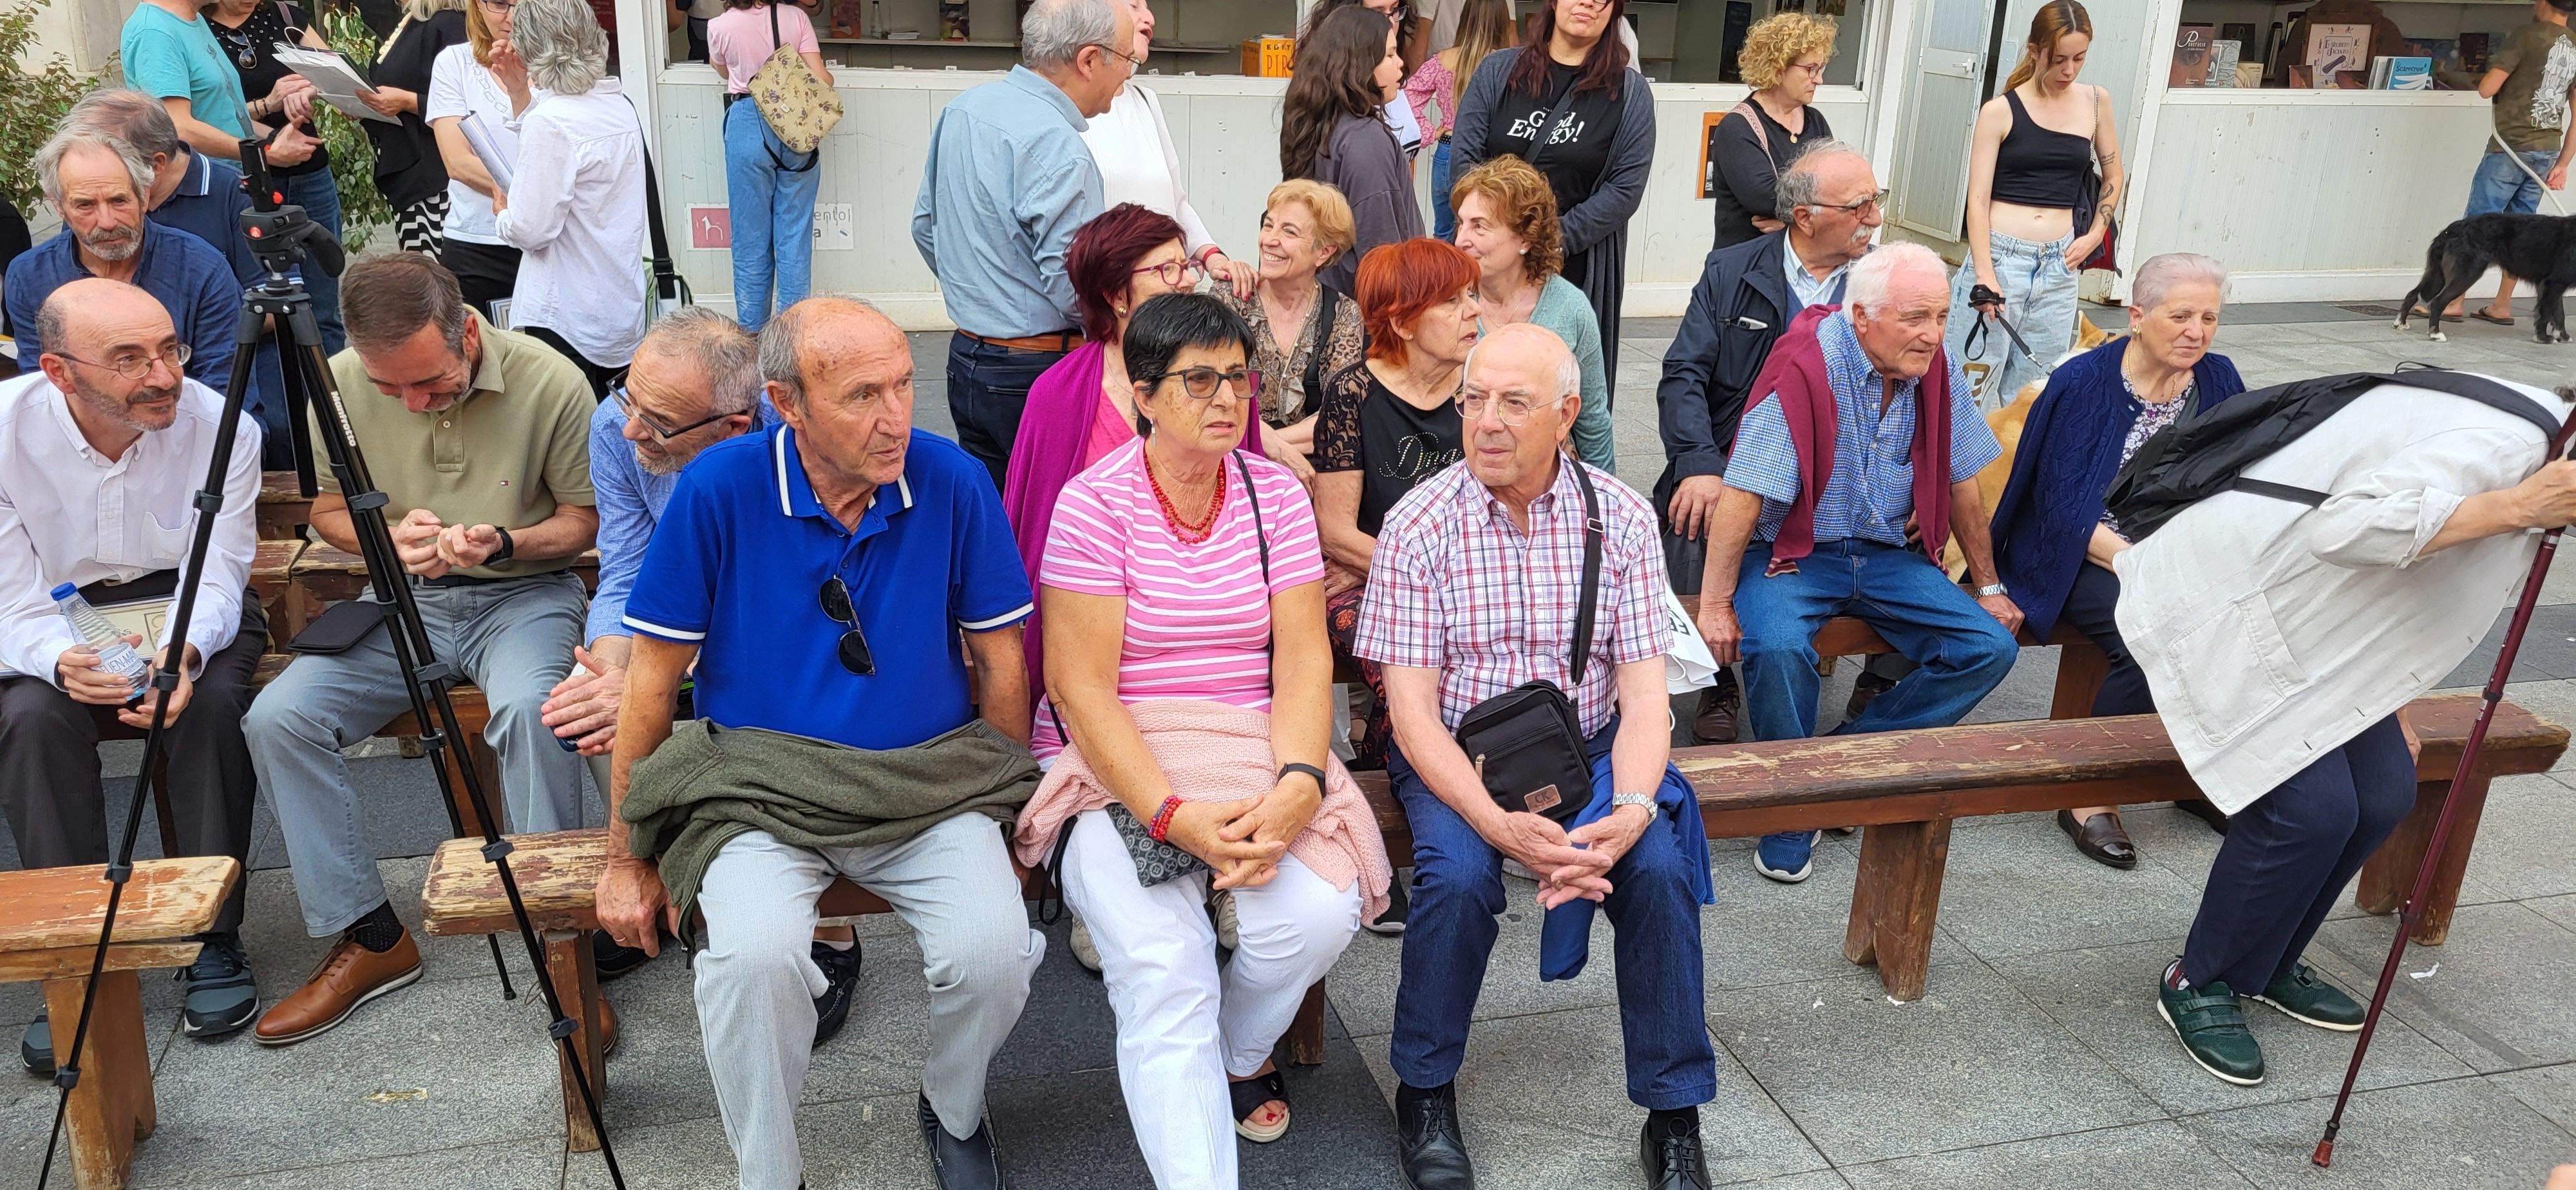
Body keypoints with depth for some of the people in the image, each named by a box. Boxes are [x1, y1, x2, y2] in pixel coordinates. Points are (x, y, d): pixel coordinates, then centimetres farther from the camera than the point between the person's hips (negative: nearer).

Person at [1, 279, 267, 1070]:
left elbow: (218, 580, -16)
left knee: (211, 702, -31)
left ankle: (214, 943, -17)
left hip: (192, 609, 0)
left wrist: (185, 651, -40)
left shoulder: (221, 428, -17)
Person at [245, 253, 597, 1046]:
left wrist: (505, 544, -23)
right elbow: (328, 511, 9)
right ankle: (370, 938, -4)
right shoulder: (341, 383, -6)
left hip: (524, 594, -4)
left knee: (531, 706, -36)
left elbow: (582, 521, -3)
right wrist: (388, 535, -13)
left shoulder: (550, 382, -16)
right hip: (401, 598, 4)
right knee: (277, 718, -18)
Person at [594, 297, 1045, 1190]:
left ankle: (955, 1112, 13)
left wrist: (1009, 805, 8)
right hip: (760, 782, -1)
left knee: (994, 949, -23)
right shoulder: (721, 488, -10)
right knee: (753, 956, -30)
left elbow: (1000, 665, 6)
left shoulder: (954, 482, -6)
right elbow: (653, 683, -2)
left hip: (927, 781, 1)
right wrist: (626, 861, 3)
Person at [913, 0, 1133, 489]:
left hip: (966, 358, 9)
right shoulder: (1057, 147, -20)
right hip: (1035, 373, -9)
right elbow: (1073, 289, -23)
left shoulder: (962, 109, 9)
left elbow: (925, 226, 19)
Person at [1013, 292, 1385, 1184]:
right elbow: (1080, 689, -11)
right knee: (1164, 970, -27)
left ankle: (1236, 1055, 13)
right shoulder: (1095, 503, -6)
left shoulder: (1274, 493, 6)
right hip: (1120, 766, -3)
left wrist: (1299, 784, -20)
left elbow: (1304, 659, 0)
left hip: (1256, 752, 3)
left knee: (1319, 915, -21)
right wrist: (1176, 817, -23)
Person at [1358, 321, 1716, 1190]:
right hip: (1455, 752, -1)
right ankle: (1425, 1095, -2)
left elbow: (1643, 691, -5)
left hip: (1588, 745, 2)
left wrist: (1633, 806, -25)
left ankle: (1674, 1120, -3)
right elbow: (1412, 706, -13)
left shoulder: (1621, 518, -4)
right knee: (1459, 875, -29)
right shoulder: (1419, 524, -10)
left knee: (1660, 868, -24)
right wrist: (1498, 822, -28)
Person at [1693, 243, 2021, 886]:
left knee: (1992, 646, -11)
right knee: (1778, 648, -35)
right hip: (1792, 552, -6)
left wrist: (1988, 586, 16)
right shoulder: (1805, 365, -19)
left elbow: (1961, 483, 11)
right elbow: (1741, 494, -21)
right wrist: (1715, 605, -23)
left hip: (1887, 556, 6)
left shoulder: (1937, 370, -1)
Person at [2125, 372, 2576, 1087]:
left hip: (2302, 615, 10)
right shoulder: (2504, 443, -23)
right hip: (2223, 603, -10)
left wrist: (2389, 704, 19)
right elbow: (2351, 528, -39)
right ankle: (2199, 983, 6)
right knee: (2310, 807, -17)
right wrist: (2518, 507, -31)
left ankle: (2266, 965, 24)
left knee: (2383, 794, 3)